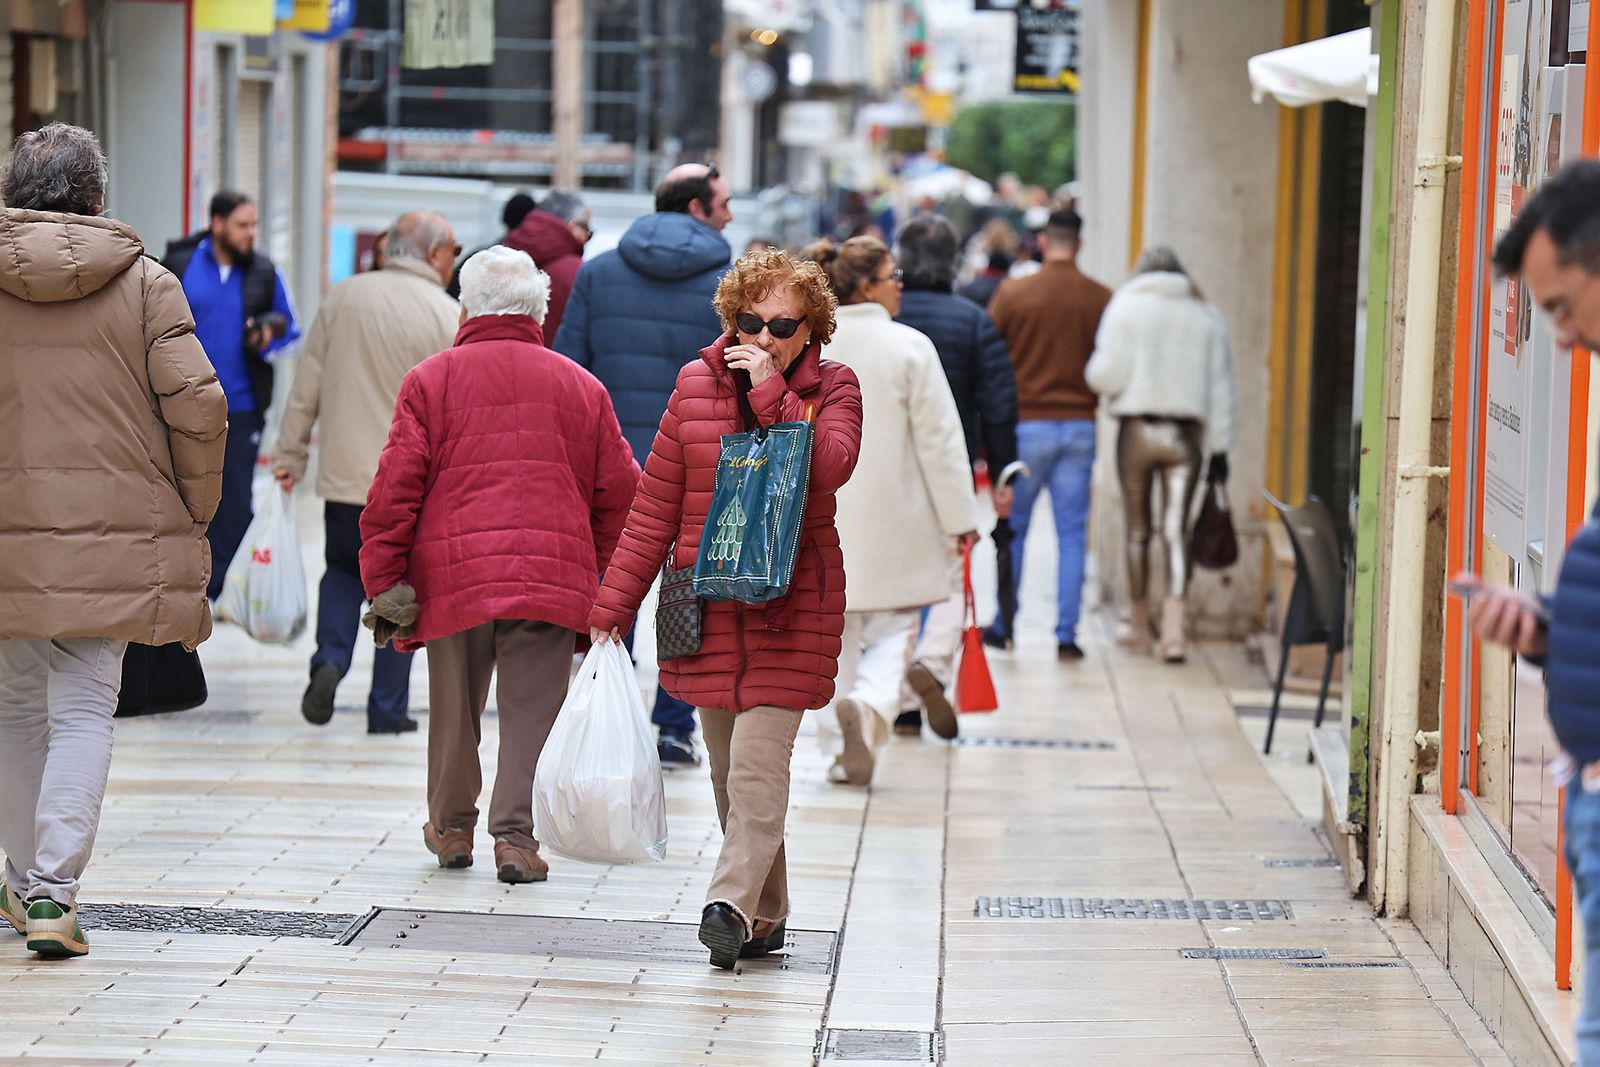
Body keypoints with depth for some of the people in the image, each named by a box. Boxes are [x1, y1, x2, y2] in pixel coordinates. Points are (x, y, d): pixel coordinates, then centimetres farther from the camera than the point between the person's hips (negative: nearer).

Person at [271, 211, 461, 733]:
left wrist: (289, 454, 13)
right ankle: (388, 709, 9)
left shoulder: (341, 298, 3)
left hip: (344, 475, 3)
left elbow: (305, 389, 6)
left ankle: (330, 657, -3)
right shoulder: (448, 316, -8)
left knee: (343, 569, 21)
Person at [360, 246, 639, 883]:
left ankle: (451, 826, 27)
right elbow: (618, 490, 11)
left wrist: (383, 580, 1)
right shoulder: (580, 387, 10)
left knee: (454, 708, 14)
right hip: (552, 578, 0)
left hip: (452, 572, 0)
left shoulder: (430, 380, 4)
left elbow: (396, 487, -2)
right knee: (531, 711, 2)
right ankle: (516, 836, -6)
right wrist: (597, 571, 23)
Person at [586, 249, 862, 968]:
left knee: (757, 762, -15)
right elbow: (655, 504, 8)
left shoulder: (832, 389, 2)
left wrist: (772, 390, -18)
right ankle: (766, 915, 18)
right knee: (728, 769, 8)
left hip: (790, 604, -3)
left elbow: (829, 466, -20)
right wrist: (613, 606, 4)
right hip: (708, 604, 3)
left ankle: (733, 904, -21)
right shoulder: (696, 385, 7)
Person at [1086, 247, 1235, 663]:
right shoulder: (1206, 316, 8)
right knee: (1176, 531, -3)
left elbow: (1106, 374, -8)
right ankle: (1173, 628, -16)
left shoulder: (1126, 306, 0)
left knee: (1138, 530, 11)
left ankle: (1139, 625, 22)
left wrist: (1094, 372, 15)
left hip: (1136, 429, -1)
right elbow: (1220, 388, 8)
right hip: (1186, 436, 1)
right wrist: (1219, 448, 11)